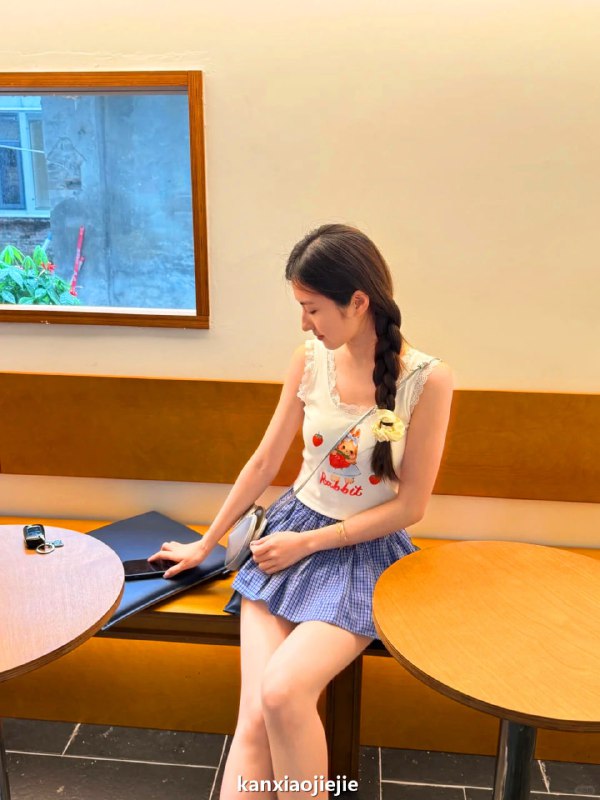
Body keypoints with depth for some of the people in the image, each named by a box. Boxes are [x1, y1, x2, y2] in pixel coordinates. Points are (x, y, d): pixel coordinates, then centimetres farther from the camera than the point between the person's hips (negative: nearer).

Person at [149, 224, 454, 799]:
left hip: (365, 551, -3)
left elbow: (410, 505, -7)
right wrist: (205, 545, 12)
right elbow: (265, 462, 7)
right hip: (290, 535, 3)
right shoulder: (310, 360, -1)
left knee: (283, 692, -25)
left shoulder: (428, 380, -12)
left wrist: (309, 543, -9)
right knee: (253, 720, -15)